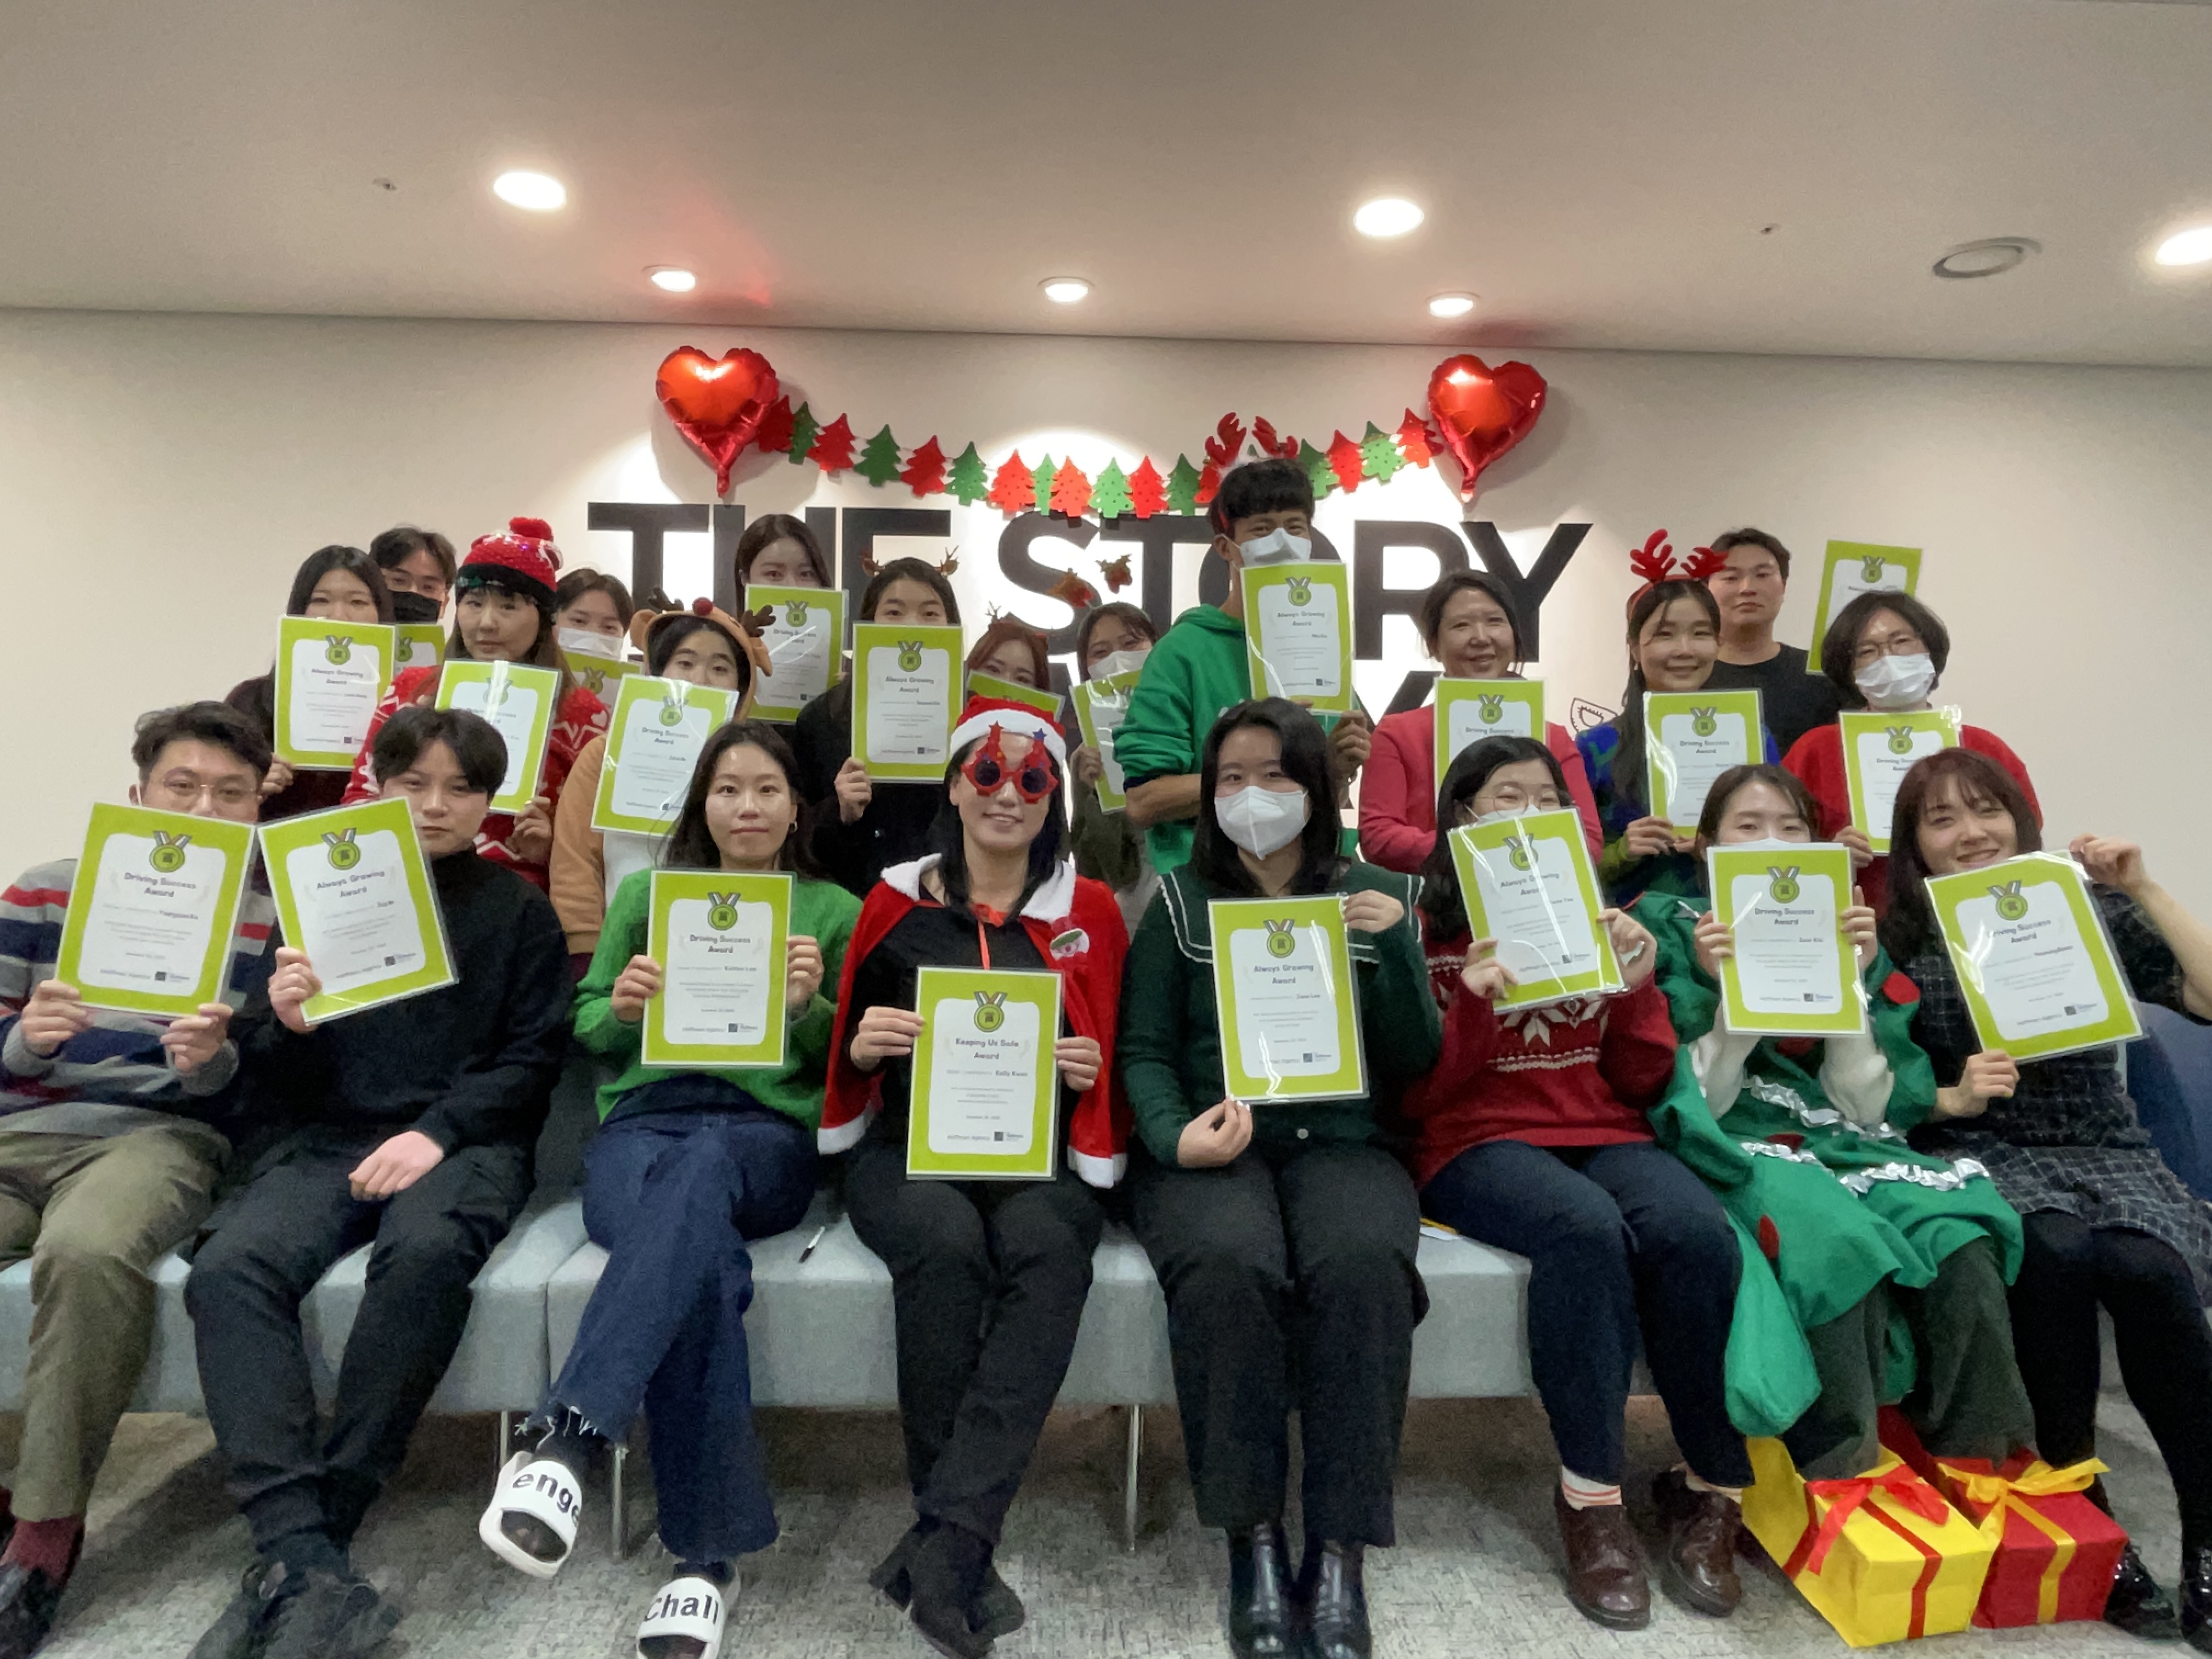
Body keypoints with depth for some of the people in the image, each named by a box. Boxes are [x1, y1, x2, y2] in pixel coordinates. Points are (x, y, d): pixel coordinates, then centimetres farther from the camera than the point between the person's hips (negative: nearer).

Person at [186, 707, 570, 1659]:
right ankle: (308, 1571, -29)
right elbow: (272, 1085, 15)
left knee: (425, 1252, -35)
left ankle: (306, 1548, -22)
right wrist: (285, 1023, -9)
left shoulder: (518, 910, 10)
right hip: (325, 1142, 3)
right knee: (229, 1269, -28)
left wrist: (438, 1132, -13)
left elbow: (532, 1060, 3)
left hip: (464, 1142, -2)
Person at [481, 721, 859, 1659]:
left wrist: (808, 1010, -10)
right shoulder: (646, 893, 21)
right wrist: (620, 1010, -6)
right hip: (641, 1123, 1)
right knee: (702, 1261, -34)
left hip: (768, 1137, -1)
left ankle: (566, 1439, -45)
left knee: (697, 1176, -40)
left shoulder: (834, 911, 16)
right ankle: (709, 1553, -29)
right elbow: (586, 1030, 18)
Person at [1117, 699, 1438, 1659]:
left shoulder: (1375, 895, 13)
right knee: (1228, 1266, -33)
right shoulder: (1180, 901, 10)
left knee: (1365, 1264, -32)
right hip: (1214, 1146, 0)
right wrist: (1175, 1135, -15)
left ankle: (1340, 1555, -18)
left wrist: (1396, 947, -8)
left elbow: (1415, 1062, 8)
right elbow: (1143, 1051, 6)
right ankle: (1252, 1538, -14)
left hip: (1340, 1141, 1)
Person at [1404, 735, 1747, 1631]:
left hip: (1606, 1133, 4)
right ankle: (1590, 1496, -20)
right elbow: (1414, 1097, -2)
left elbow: (1643, 1084, 11)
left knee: (1695, 1233, -29)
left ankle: (1710, 1485, -9)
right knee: (1585, 1228, -35)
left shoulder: (1600, 921, 15)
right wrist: (1474, 1007, -18)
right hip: (1478, 1142, -3)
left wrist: (1638, 987, -6)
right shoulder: (1423, 929, 3)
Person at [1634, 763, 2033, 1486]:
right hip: (1740, 1146, -4)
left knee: (1965, 1246, -28)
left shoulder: (1845, 938, 15)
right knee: (1843, 1247, -35)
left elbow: (1867, 1106, 5)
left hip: (1843, 1143, 4)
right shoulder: (1675, 931, 4)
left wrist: (1853, 977, -5)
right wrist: (1730, 989, -15)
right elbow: (1701, 1100, -3)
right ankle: (1840, 1480, -24)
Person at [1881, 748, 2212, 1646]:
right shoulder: (1899, 943, 3)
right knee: (2054, 1251, -33)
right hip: (1983, 1157, -1)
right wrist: (1952, 1097, -15)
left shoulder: (2091, 911, 6)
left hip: (2107, 1154, 2)